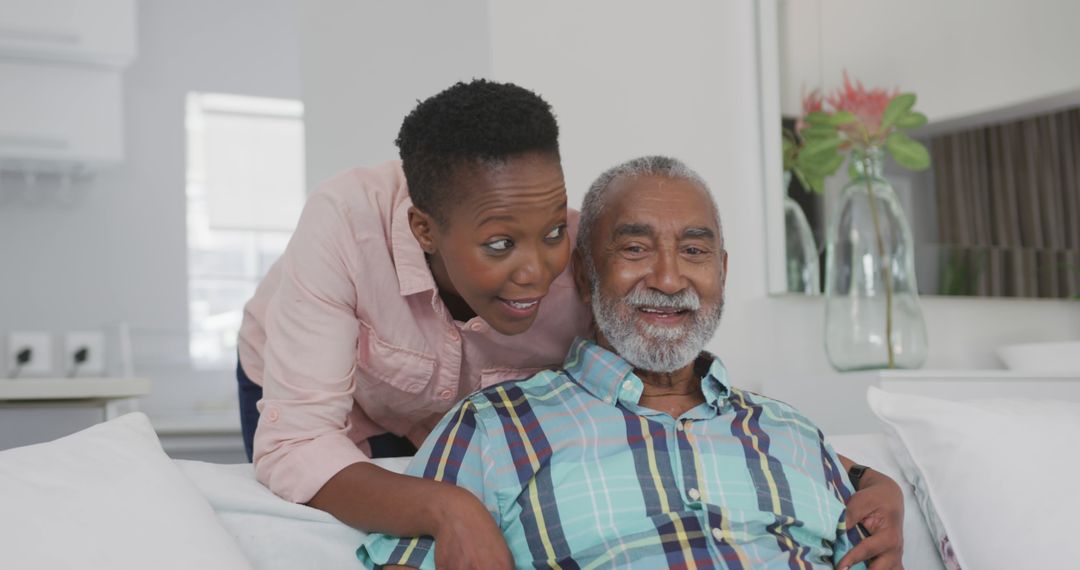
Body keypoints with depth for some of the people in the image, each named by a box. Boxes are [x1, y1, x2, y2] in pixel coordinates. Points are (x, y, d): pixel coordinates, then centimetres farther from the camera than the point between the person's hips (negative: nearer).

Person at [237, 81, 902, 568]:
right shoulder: (347, 225, -41)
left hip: (473, 410, 2)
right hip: (311, 386, -1)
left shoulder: (585, 263, -33)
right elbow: (294, 442, -43)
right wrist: (447, 508, -60)